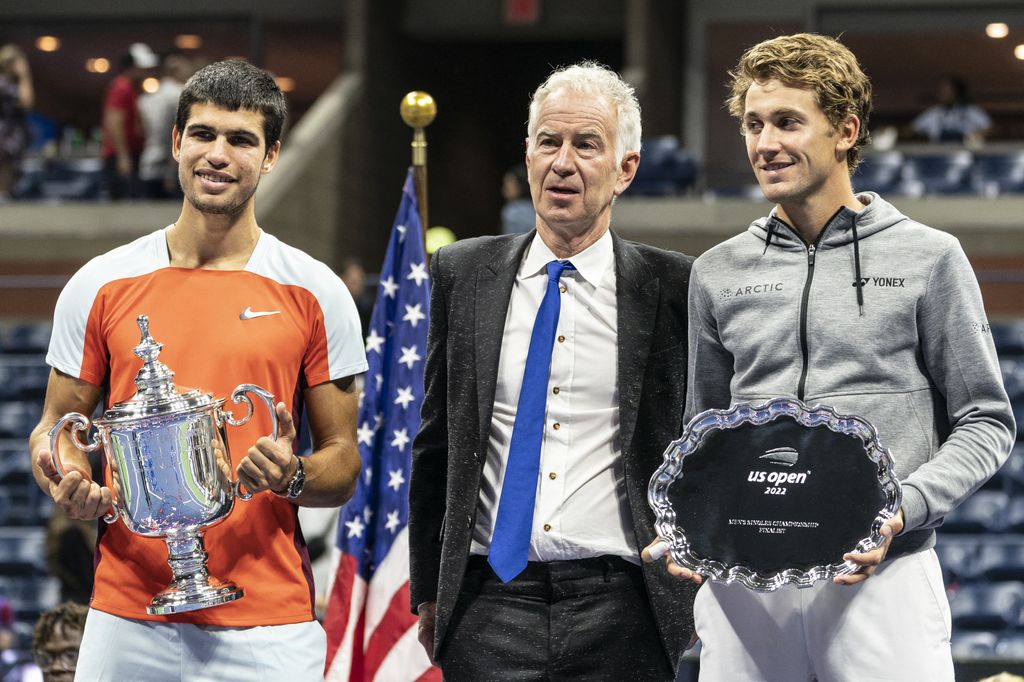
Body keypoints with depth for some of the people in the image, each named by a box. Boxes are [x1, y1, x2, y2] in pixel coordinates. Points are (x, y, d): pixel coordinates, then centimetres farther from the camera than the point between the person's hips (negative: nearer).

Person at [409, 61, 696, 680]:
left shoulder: (674, 288, 1)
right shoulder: (463, 275, 7)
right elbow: (435, 443, 12)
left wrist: (699, 591, 5)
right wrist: (427, 589, 11)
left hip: (622, 607, -1)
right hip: (491, 603, 1)